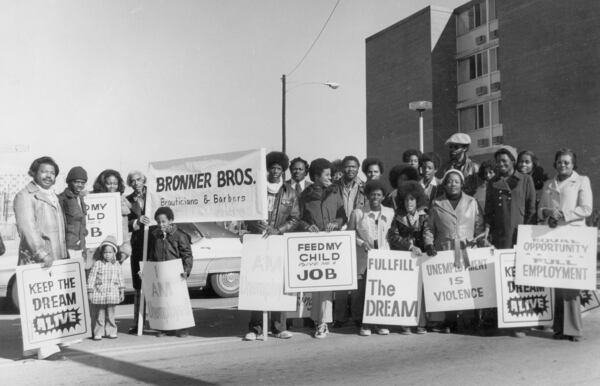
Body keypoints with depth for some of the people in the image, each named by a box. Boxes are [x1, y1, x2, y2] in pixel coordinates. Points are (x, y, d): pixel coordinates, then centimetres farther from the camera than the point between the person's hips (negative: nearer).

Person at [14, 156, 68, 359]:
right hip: (35, 259, -8)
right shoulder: (25, 196, -5)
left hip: (55, 258, 8)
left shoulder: (52, 196, 22)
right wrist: (41, 253, -24)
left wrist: (64, 254, 20)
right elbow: (27, 227, -16)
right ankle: (46, 348, -9)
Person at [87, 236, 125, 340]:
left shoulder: (117, 265, 7)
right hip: (99, 294, -2)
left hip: (112, 294, 2)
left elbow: (120, 279, 13)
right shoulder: (97, 264, -1)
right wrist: (90, 292, -5)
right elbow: (91, 278, -2)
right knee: (99, 315, 3)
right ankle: (98, 333, 11)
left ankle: (111, 332, 16)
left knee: (111, 315, 7)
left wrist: (122, 292, 11)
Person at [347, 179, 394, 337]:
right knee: (362, 291, -4)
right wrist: (361, 243, -8)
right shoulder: (357, 213, 4)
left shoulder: (390, 213, 10)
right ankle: (364, 324, 8)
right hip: (363, 260, -1)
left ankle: (381, 323, 12)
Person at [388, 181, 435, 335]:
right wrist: (410, 246, -13)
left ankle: (420, 323, 1)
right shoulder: (398, 217, 6)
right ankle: (404, 324, -3)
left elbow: (427, 232, -4)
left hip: (419, 256, 1)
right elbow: (393, 236, -2)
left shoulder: (423, 216, 9)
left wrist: (429, 245, -24)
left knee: (420, 287, -5)